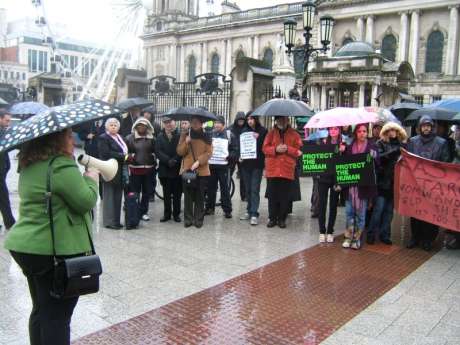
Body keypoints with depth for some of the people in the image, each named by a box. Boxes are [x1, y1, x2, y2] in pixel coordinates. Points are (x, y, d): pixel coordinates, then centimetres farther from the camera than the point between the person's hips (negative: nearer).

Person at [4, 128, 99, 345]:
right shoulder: (62, 166, -18)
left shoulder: (29, 166, 11)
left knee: (41, 310, 20)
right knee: (57, 315, 2)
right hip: (57, 250, -9)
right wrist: (91, 179, 0)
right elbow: (85, 201, -18)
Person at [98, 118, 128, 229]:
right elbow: (106, 154, -16)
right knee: (110, 197, -1)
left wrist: (127, 156, 0)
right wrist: (123, 156, -17)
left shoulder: (120, 138, 18)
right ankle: (109, 221, 7)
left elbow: (125, 150, 22)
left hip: (120, 171, 7)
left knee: (118, 197, 10)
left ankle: (116, 220, 17)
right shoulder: (103, 138, -5)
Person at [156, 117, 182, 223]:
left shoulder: (180, 136, -2)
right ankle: (167, 214, 20)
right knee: (166, 194, 10)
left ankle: (176, 214, 17)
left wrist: (174, 160, -19)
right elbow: (158, 151, -4)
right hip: (164, 169, 2)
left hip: (177, 169, -2)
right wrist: (168, 160, -16)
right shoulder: (160, 137, 5)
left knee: (177, 194, 5)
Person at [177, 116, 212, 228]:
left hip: (201, 170, -1)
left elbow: (209, 152, -2)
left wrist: (198, 162, -14)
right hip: (187, 170, 1)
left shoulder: (206, 137, 6)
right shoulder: (185, 135, 9)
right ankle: (188, 219, 9)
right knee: (188, 196, 1)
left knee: (200, 196, 2)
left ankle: (198, 219, 10)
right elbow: (179, 152, 3)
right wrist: (186, 142, -14)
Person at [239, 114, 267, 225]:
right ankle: (249, 211, 20)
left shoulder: (263, 131, -1)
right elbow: (239, 144, 12)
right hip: (245, 163, 4)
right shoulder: (244, 130, 10)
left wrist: (258, 138, -17)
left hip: (257, 164, -4)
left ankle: (254, 214, -5)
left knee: (255, 189, -6)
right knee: (248, 189, 10)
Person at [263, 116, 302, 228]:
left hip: (287, 171, -1)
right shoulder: (271, 133, 10)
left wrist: (288, 149, -13)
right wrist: (275, 149, -14)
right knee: (272, 195, 4)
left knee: (285, 196, 3)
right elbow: (265, 148, 3)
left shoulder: (294, 134, 7)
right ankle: (272, 218, 15)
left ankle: (282, 219, 15)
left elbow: (299, 151, 1)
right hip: (272, 170, 1)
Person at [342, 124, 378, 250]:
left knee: (360, 213, 5)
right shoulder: (350, 147, 8)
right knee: (349, 212, 5)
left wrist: (372, 158, -22)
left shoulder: (371, 147, 0)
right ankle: (349, 237, 15)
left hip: (363, 185, -2)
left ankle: (357, 239, 15)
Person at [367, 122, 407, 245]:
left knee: (389, 210, 9)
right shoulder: (381, 143, 1)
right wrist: (395, 152, -24)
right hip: (383, 181, -3)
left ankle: (385, 235, 17)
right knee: (378, 209, -2)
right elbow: (379, 157, -15)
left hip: (395, 182, 3)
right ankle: (371, 234, 7)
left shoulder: (402, 144, 10)